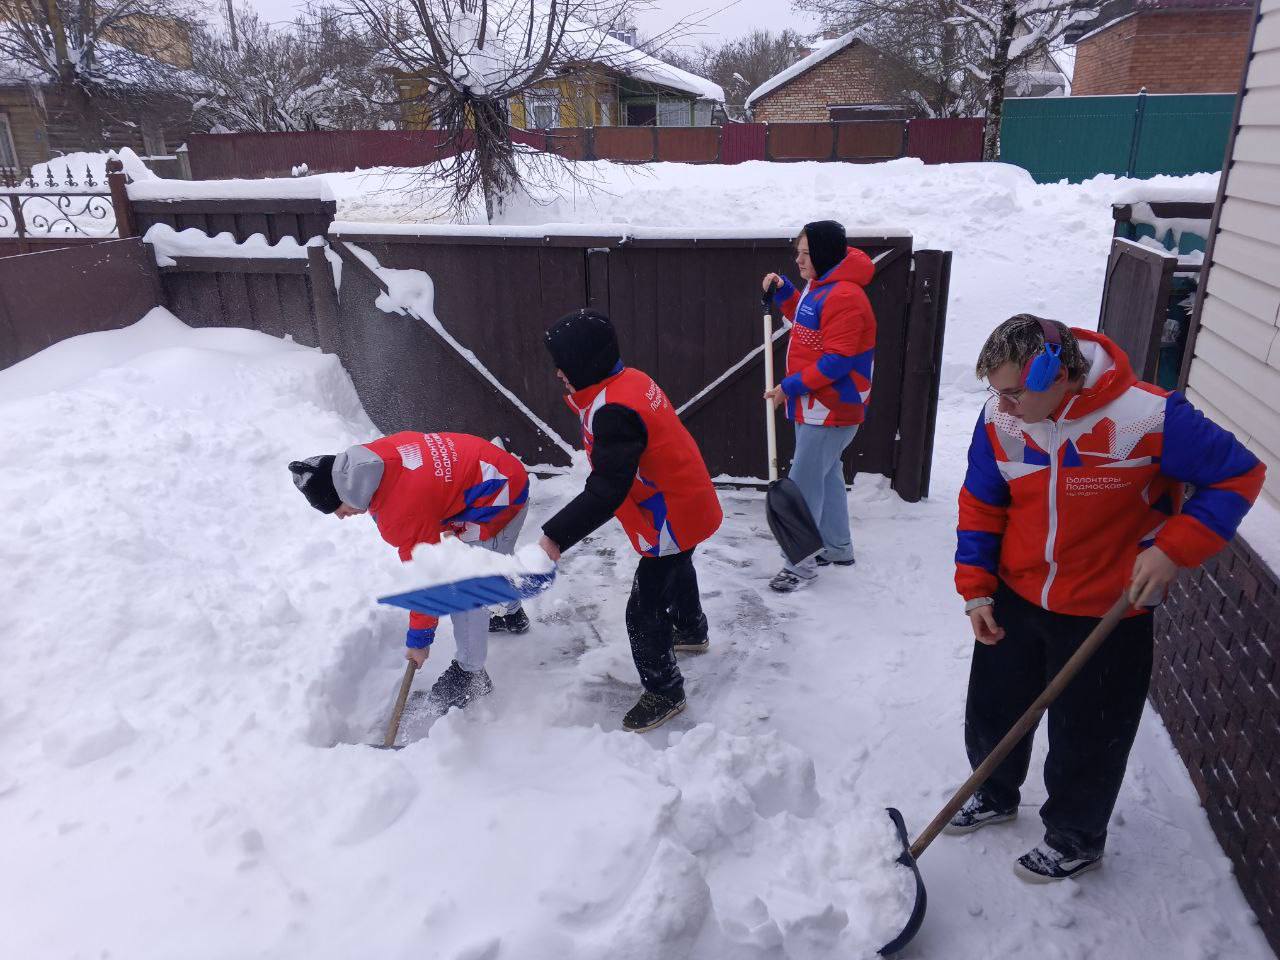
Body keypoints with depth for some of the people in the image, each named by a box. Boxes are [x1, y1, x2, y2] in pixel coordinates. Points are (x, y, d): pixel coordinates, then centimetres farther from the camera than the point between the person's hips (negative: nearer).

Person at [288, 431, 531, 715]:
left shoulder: (402, 516, -29)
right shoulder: (378, 451, -7)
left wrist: (418, 639, -7)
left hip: (497, 500, -10)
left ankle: (471, 672, 9)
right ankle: (513, 614, 57)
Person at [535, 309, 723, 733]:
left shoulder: (613, 411, -31)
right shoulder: (630, 380, -1)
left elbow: (606, 491, -37)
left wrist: (556, 536, -39)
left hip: (672, 519, -11)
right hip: (689, 503, 11)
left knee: (644, 611, -1)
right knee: (677, 570, 35)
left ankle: (664, 693, 19)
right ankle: (692, 631, 62)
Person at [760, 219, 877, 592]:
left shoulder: (845, 297, -23)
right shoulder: (820, 286, 9)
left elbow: (837, 361, -26)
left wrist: (791, 386, -21)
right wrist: (783, 292, 12)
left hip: (831, 410, -10)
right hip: (814, 405, 11)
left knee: (803, 485, -5)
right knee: (827, 477, 20)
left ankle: (802, 564, 7)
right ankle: (837, 548, 35)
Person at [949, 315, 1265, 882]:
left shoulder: (1148, 417, -26)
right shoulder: (999, 418, -13)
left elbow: (1237, 475, -12)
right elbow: (980, 505, 0)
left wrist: (1173, 549, -22)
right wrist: (975, 588, -3)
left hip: (1107, 615, -4)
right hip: (1015, 600, 4)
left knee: (1086, 739, 12)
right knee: (992, 710, 19)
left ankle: (1076, 841, 38)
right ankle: (995, 796, 48)